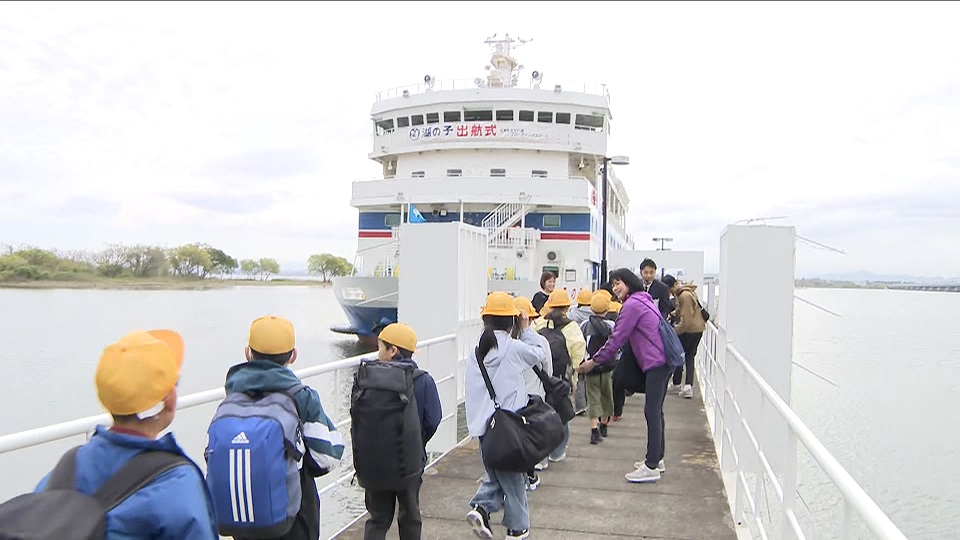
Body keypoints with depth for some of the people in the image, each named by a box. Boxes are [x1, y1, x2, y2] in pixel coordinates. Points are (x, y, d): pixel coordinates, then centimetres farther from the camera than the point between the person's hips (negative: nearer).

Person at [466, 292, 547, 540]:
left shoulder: (477, 350, 4)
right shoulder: (514, 347, -13)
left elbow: (473, 389, 6)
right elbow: (538, 353, 5)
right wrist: (526, 329, 13)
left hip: (482, 424, 5)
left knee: (495, 474, 22)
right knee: (514, 477, 11)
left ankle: (481, 507, 2)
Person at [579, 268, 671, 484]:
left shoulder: (632, 305, -11)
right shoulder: (642, 300, 19)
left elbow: (616, 340, -11)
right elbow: (624, 337, 23)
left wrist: (593, 362, -4)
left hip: (656, 361, -10)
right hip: (664, 359, 10)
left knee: (652, 411, -9)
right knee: (655, 410, 16)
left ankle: (652, 467, -8)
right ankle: (657, 458, 25)